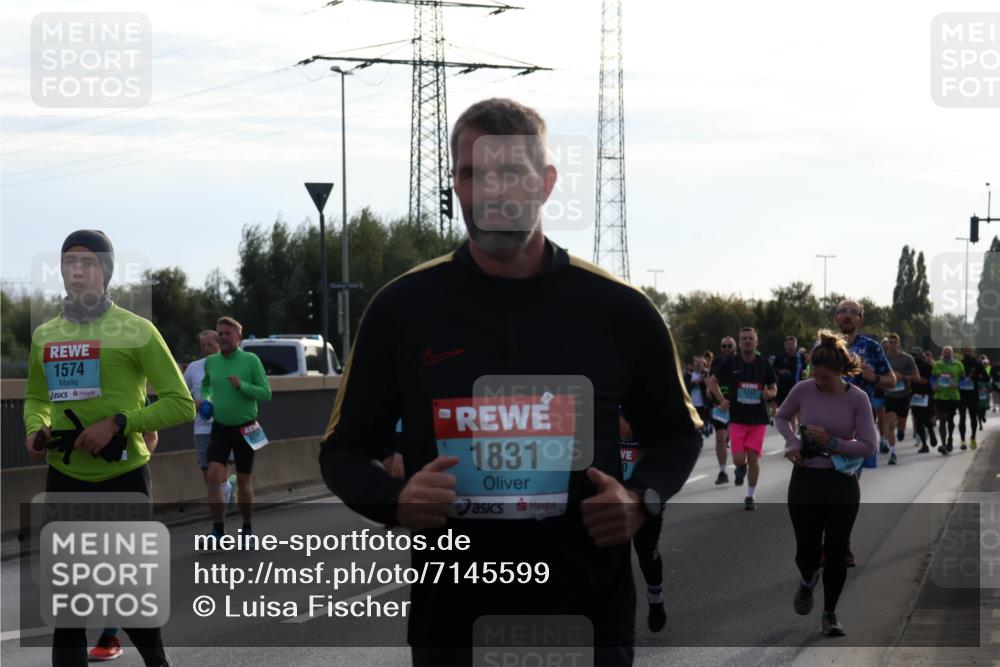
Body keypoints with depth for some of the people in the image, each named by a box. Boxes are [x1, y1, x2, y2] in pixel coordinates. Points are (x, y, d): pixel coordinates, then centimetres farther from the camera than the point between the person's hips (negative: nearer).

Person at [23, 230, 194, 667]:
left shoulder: (135, 331, -6)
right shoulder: (44, 336, 8)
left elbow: (181, 404, -6)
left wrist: (118, 423, -17)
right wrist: (35, 430, 0)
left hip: (123, 479, -4)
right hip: (64, 480, 4)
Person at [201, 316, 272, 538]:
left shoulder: (250, 360, -9)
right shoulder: (211, 361, 1)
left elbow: (266, 393, -9)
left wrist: (241, 386, -23)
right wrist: (206, 400, 2)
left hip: (245, 429, -2)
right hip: (220, 428, 2)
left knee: (243, 481, 8)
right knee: (214, 477, -13)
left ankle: (247, 528, 24)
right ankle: (218, 530, -8)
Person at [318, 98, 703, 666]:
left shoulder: (620, 310, 0)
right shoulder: (402, 309, 0)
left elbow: (677, 433, 14)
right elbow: (344, 449, 8)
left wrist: (641, 500, -7)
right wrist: (396, 502, -13)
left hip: (591, 615, 0)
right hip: (450, 617, 0)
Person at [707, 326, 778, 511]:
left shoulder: (764, 364, 1)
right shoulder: (732, 362, -1)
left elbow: (774, 388, 10)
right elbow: (712, 381, 9)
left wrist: (769, 393, -14)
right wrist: (722, 400, -5)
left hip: (759, 419, 1)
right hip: (737, 418, -1)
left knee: (754, 457, -2)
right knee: (739, 459, -9)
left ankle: (750, 497, 12)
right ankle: (741, 469, 29)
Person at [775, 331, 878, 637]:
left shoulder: (857, 399, -10)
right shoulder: (803, 390, -6)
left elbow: (868, 447, -9)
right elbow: (781, 417, 13)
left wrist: (831, 443, -18)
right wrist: (793, 443, -5)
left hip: (842, 483, -1)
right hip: (805, 480, 1)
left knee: (837, 551, 0)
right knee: (807, 550, 1)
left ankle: (830, 614, 18)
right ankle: (807, 580, 38)